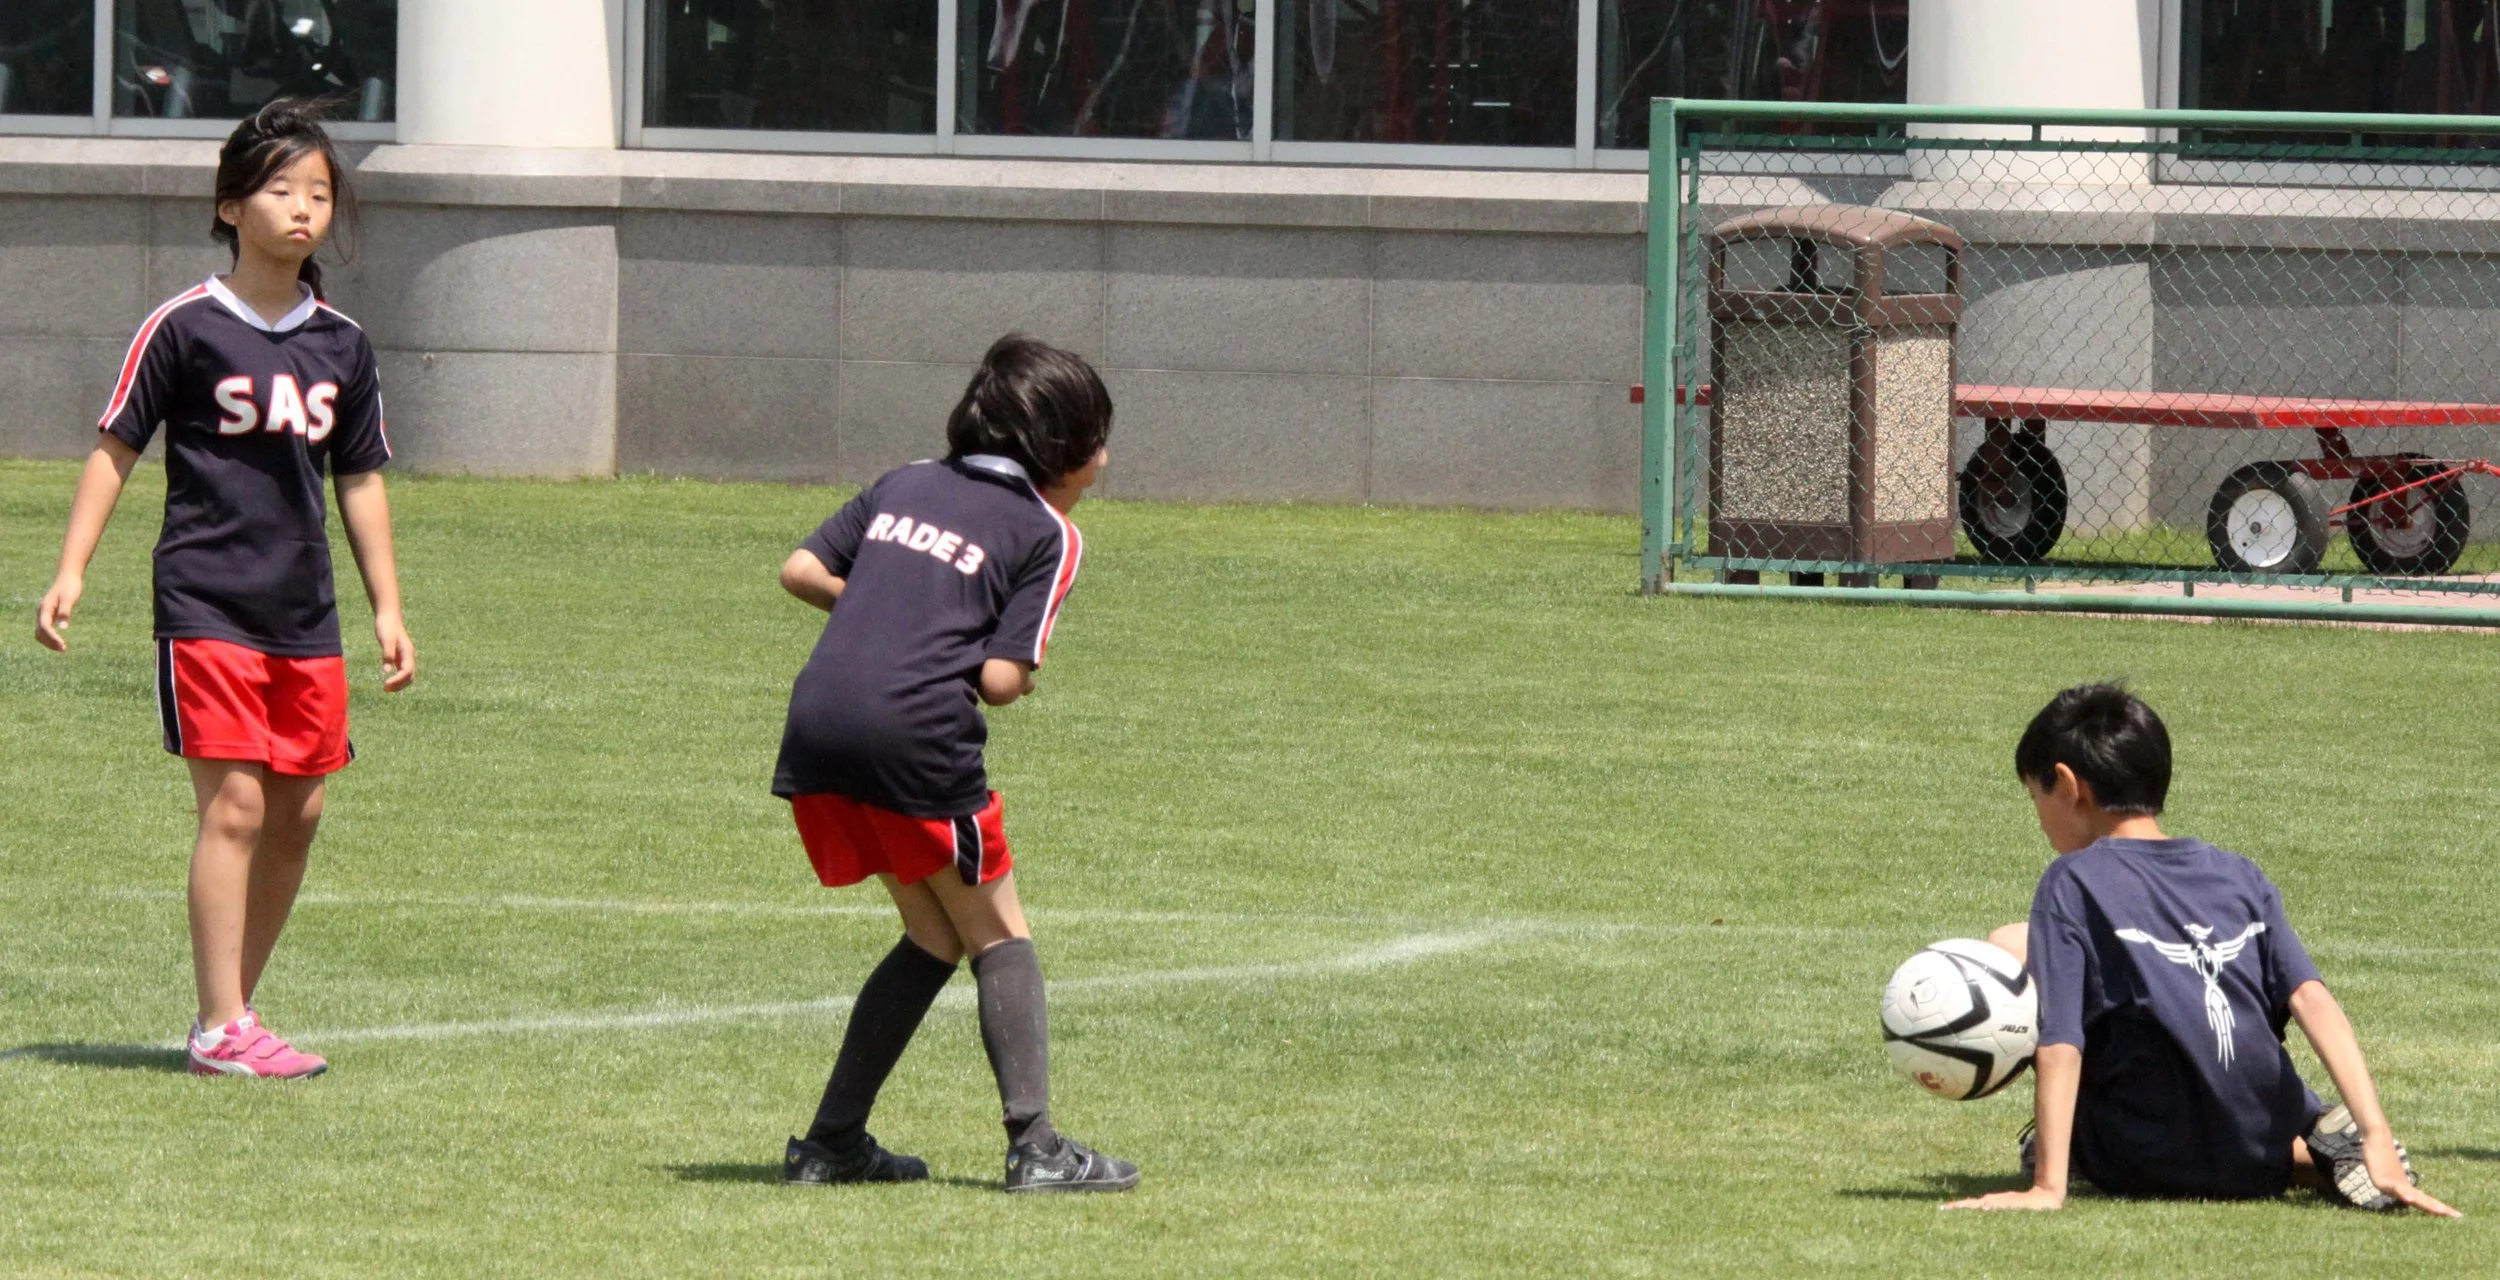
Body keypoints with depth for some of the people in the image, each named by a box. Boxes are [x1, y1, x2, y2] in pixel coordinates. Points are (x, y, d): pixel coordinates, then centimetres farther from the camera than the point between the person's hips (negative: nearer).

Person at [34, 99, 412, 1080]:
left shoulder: (340, 345, 9)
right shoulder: (185, 328, -5)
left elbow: (359, 481, 17)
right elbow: (116, 449, -2)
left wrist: (387, 607, 16)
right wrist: (72, 571, -9)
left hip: (306, 618, 6)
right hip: (207, 603, -6)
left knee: (298, 813, 5)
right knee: (234, 805, -12)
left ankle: (231, 1011, 17)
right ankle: (222, 1030, -10)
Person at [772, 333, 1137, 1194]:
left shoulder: (904, 485, 21)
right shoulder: (1048, 534, 4)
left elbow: (800, 571, 15)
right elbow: (1002, 679, -5)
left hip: (816, 727, 6)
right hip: (916, 737, -6)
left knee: (935, 938, 20)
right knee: (999, 938, 9)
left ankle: (831, 1144, 16)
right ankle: (1034, 1145, -3)